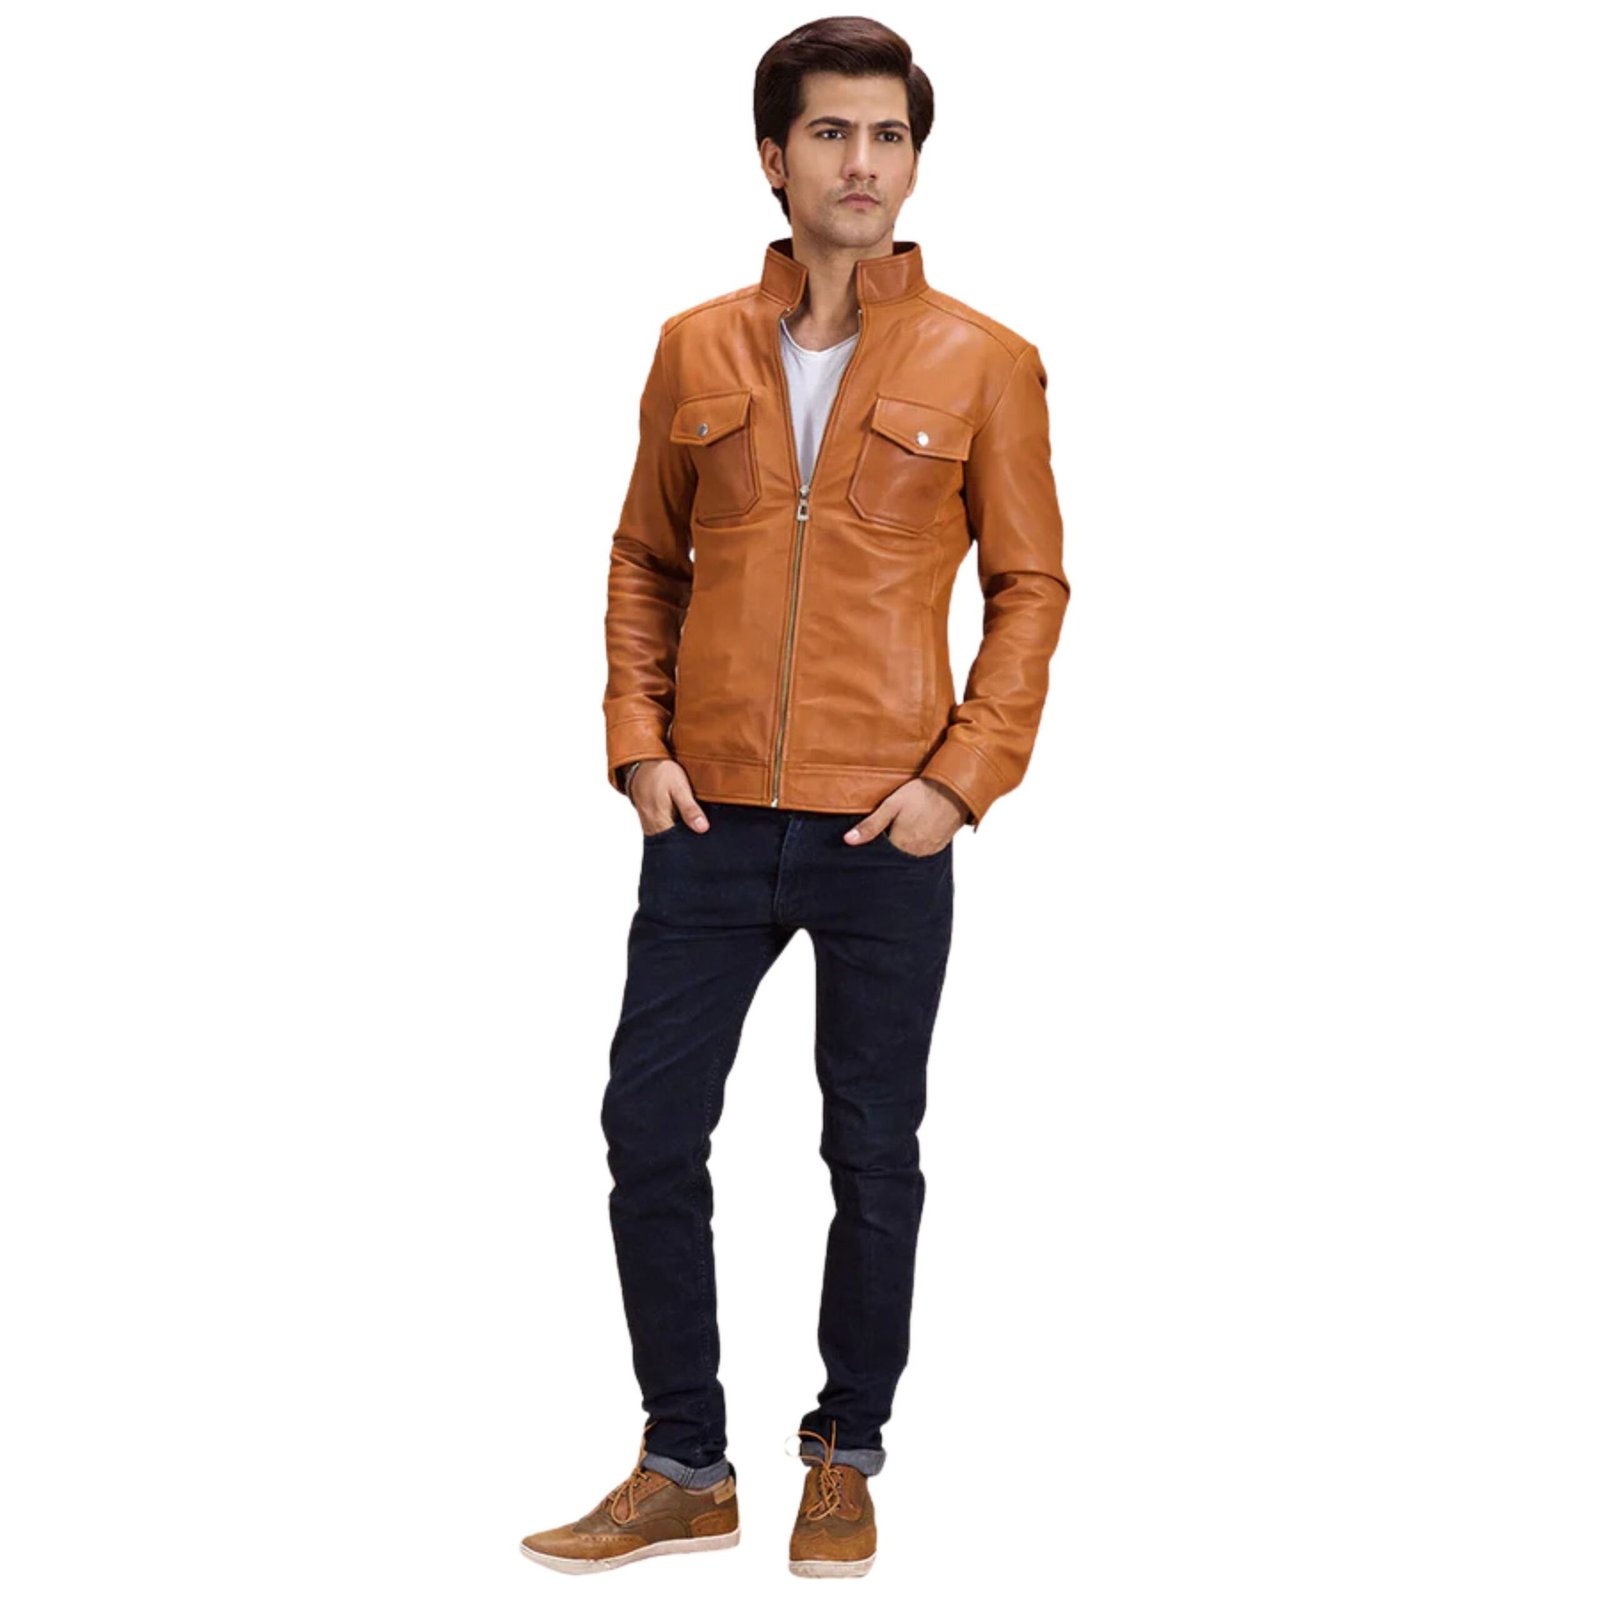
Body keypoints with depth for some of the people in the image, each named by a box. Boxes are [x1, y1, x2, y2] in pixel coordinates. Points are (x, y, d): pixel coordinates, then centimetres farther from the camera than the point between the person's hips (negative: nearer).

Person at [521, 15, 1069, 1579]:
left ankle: (846, 1458, 26)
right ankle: (685, 1468, 20)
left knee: (873, 1153, 8)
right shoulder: (696, 349, 7)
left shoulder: (983, 364, -1)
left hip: (884, 830, -2)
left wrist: (963, 776, -9)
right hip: (709, 820, 3)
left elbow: (1030, 585, 1)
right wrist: (640, 742, 1)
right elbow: (645, 560, 13)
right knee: (649, 1128, 5)